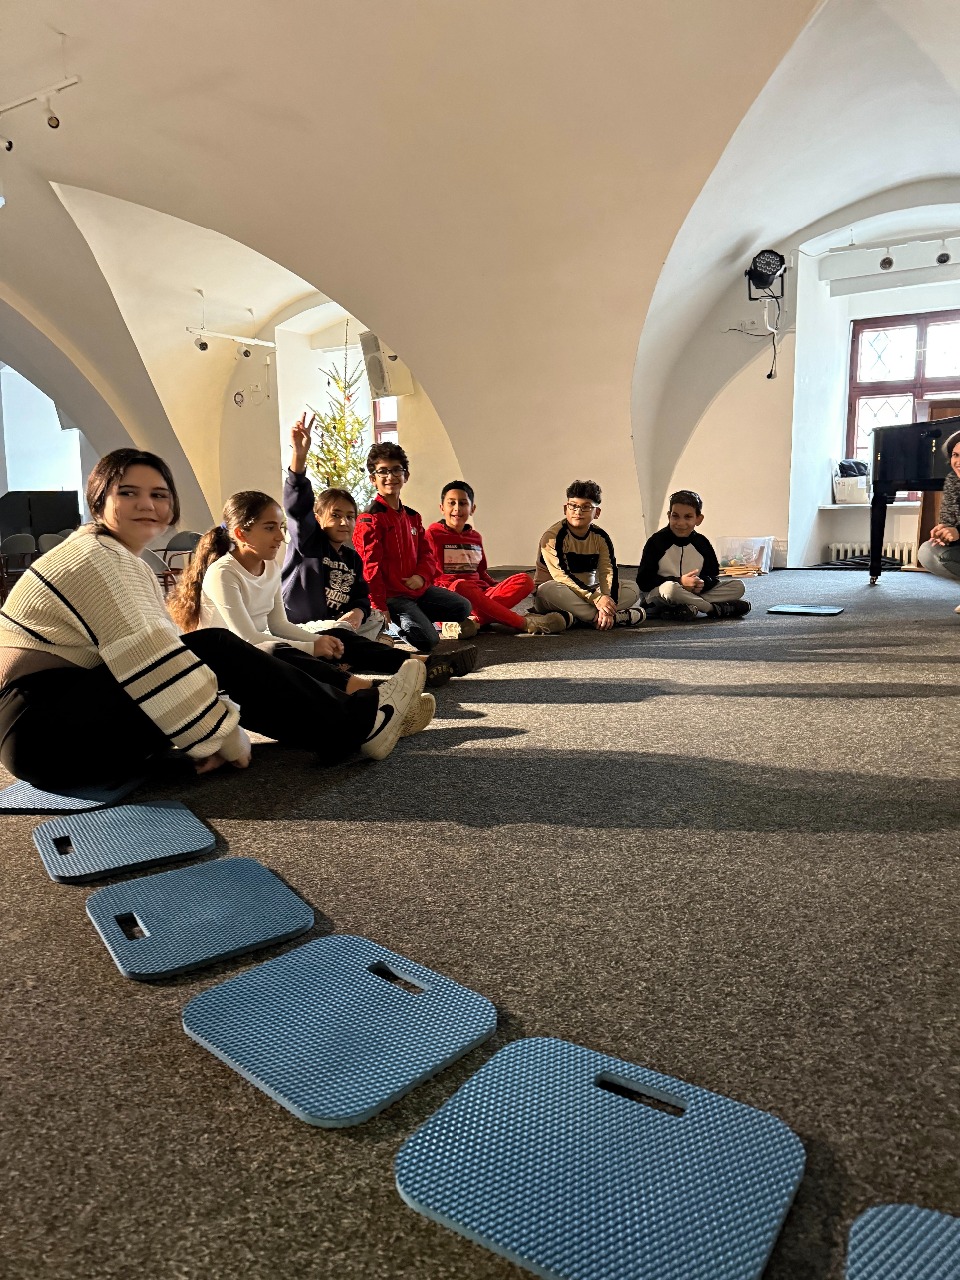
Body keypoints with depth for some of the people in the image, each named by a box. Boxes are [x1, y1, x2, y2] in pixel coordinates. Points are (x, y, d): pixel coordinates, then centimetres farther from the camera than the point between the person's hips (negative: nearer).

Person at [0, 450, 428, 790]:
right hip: (42, 730, -9)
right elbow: (144, 657, -24)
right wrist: (218, 732, -18)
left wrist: (212, 733, -6)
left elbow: (158, 653, 6)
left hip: (80, 710, 9)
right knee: (215, 652, -20)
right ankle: (359, 724, -14)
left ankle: (362, 718, -6)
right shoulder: (94, 557, -15)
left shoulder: (131, 566, 16)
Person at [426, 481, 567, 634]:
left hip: (481, 593, 6)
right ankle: (524, 623, -36)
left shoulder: (475, 537, 22)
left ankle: (477, 619, -39)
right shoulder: (434, 533, 5)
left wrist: (500, 589, 9)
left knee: (525, 580, -15)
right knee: (461, 586, -42)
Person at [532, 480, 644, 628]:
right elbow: (561, 576, -27)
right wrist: (596, 599, -36)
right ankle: (618, 618, -34)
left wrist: (608, 603, -32)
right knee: (550, 590, -40)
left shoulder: (600, 537, 0)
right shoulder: (553, 536, -16)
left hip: (587, 591, 5)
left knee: (633, 588, -10)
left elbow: (608, 571, -12)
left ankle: (574, 619, -29)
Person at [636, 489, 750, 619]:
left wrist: (703, 583, -16)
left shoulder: (701, 543, 4)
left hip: (692, 593, 5)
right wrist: (679, 581, -20)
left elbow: (713, 575, 10)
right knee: (670, 588, -41)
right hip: (657, 596, -5)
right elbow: (643, 580, -14)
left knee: (738, 586, -8)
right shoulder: (656, 541, -10)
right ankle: (714, 609, -19)